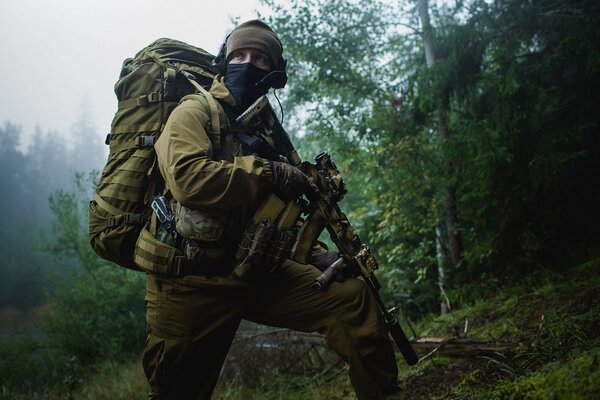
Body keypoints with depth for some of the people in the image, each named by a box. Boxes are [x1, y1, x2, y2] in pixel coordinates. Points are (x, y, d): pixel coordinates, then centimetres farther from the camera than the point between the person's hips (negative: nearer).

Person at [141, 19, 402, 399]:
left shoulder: (266, 130, 15)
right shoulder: (195, 111, -4)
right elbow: (187, 176, -25)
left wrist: (315, 255, 8)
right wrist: (271, 173, -19)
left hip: (255, 272, 6)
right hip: (192, 282, -5)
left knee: (351, 293, -7)